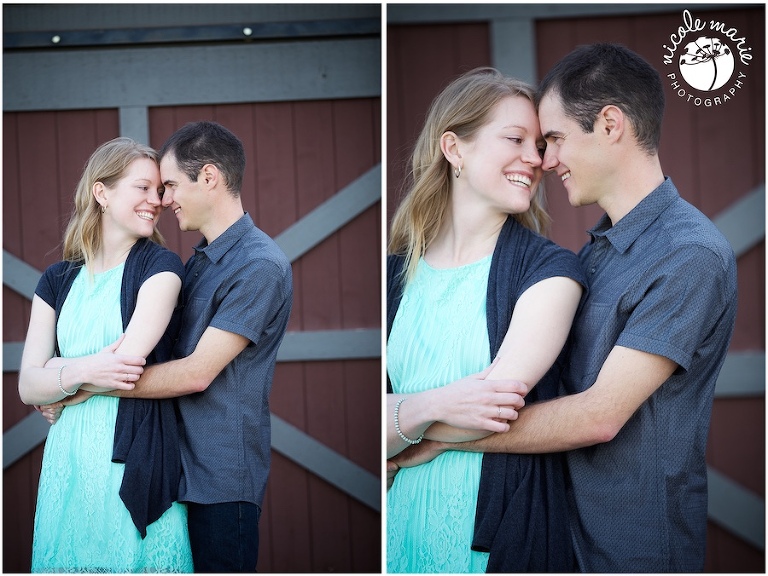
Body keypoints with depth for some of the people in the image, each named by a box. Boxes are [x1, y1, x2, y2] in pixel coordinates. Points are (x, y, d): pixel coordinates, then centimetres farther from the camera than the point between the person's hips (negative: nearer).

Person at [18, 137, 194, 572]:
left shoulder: (160, 266, -3)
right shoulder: (59, 279, 9)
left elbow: (129, 364, -14)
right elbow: (28, 386, 1)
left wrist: (57, 376, 0)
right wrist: (83, 371, -18)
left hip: (137, 457, -4)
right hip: (69, 457, 4)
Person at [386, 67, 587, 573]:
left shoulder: (549, 269, -8)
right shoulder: (394, 272, 2)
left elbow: (494, 410, -19)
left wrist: (396, 421, -8)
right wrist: (432, 406, -24)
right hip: (401, 526, 3)